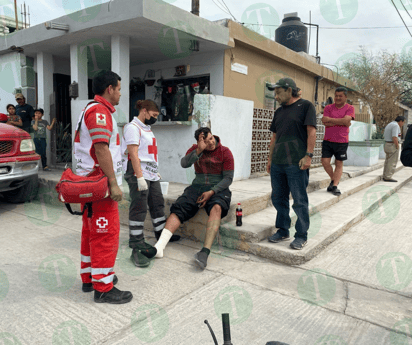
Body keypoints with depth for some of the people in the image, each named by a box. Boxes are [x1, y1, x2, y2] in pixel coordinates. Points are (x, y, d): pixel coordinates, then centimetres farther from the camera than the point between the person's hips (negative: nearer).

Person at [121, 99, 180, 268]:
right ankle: (137, 248, -4)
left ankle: (162, 234, 30)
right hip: (138, 173, -9)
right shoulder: (133, 127, -8)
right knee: (139, 208, -9)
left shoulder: (147, 129, 21)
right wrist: (140, 177, -23)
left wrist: (156, 172, 21)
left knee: (158, 203, 14)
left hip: (151, 173, 9)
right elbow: (133, 154, -17)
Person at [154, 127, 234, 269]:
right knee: (179, 208, -22)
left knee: (216, 208, -36)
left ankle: (205, 252, -46)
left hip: (218, 188, -3)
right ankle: (159, 247, -30)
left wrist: (211, 192, -16)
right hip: (197, 186, 3)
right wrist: (199, 150, -19)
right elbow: (184, 164, -8)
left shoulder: (225, 152, 1)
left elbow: (228, 178, -4)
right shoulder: (195, 149, 9)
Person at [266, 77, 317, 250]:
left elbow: (311, 132, -7)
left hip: (296, 163, -7)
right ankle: (283, 231, 24)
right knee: (278, 198, 11)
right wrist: (270, 159, 18)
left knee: (299, 201, -1)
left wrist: (308, 155, -15)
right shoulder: (279, 111, 19)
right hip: (277, 163, 7)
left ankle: (301, 236, 10)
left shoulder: (305, 106, 0)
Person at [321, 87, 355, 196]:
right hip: (327, 141, 1)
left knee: (339, 164, 3)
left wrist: (330, 119, -12)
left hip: (342, 142, -1)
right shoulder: (328, 108, 4)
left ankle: (335, 186, 8)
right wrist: (341, 122, -11)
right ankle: (333, 180, 20)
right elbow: (325, 123, -10)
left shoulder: (350, 108, 1)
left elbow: (346, 120, -17)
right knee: (325, 161, -4)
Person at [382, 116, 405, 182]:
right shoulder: (396, 125, -14)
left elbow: (384, 137, 18)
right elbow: (394, 137, -23)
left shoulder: (389, 125, 15)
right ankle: (388, 178, -4)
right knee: (392, 162, -5)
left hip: (387, 145, 9)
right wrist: (397, 147, -14)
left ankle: (385, 176, 15)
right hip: (393, 146, -9)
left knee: (388, 161, 12)